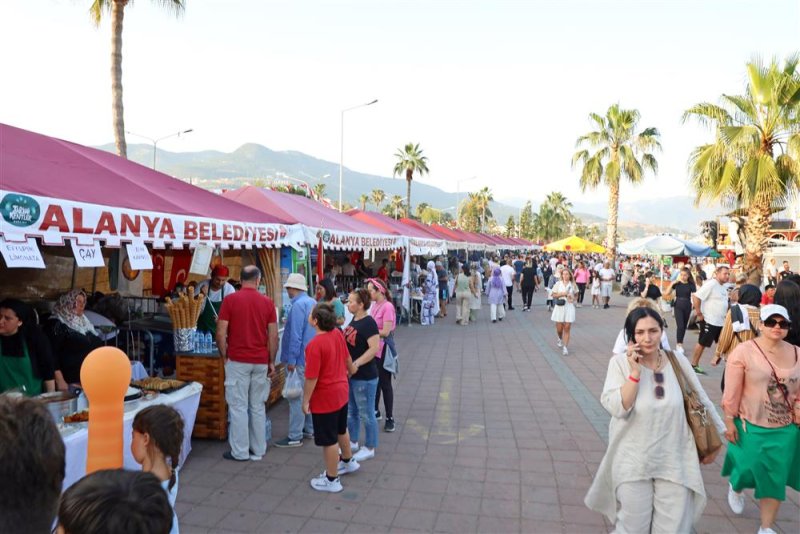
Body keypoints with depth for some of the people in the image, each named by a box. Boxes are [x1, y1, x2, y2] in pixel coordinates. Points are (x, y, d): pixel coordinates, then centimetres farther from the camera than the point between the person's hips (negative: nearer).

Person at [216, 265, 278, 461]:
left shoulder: (230, 300, -5)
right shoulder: (267, 302, 1)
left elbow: (221, 333, -8)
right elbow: (273, 336, 0)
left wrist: (224, 357, 5)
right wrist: (272, 361, 9)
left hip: (238, 361, -3)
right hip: (261, 362, 3)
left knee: (238, 406, 5)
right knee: (258, 406, 12)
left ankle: (239, 451, 11)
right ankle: (258, 450, 19)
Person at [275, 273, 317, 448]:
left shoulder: (298, 305, -18)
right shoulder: (313, 302, 10)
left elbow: (296, 335, -22)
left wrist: (291, 359, -19)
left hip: (300, 358, -10)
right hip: (311, 356, 10)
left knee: (296, 396, -4)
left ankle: (295, 437, 2)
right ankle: (309, 429, 27)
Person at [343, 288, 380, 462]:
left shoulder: (368, 323, -19)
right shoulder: (354, 321, 8)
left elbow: (374, 348, -27)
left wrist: (356, 364, -30)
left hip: (365, 377, -9)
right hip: (351, 375, 9)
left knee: (366, 414, 5)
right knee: (351, 411, 20)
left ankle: (369, 448, 20)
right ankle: (353, 443, 36)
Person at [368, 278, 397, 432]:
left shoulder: (387, 306, -19)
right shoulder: (374, 305, 6)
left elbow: (385, 332, -22)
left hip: (383, 349, -8)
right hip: (373, 348, 8)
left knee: (385, 384, 1)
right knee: (374, 381, 19)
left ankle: (390, 418, 12)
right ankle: (375, 412, 35)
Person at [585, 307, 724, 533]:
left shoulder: (678, 362, -4)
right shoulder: (620, 363, -11)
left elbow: (701, 400, 10)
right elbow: (618, 409, -20)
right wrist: (635, 371, -24)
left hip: (674, 463, 2)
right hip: (634, 464, -2)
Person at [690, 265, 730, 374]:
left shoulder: (723, 286, 12)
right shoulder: (711, 284, -16)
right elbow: (696, 297, -23)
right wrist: (699, 313, -20)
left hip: (721, 322, 9)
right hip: (709, 321, -9)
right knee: (702, 343, -1)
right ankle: (694, 365, 8)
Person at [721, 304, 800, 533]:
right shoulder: (743, 351, -14)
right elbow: (732, 392, -12)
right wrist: (729, 421, -11)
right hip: (751, 426, -3)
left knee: (776, 478, 11)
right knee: (750, 469, 9)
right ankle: (735, 487, 48)